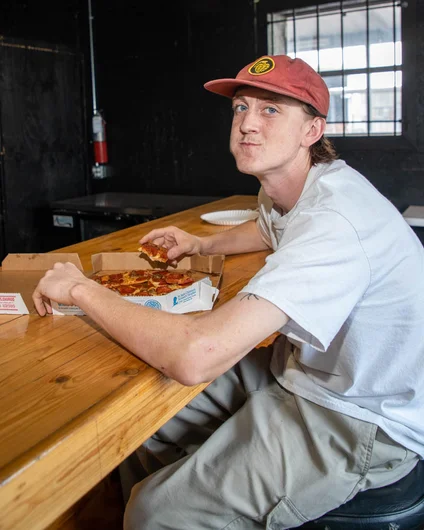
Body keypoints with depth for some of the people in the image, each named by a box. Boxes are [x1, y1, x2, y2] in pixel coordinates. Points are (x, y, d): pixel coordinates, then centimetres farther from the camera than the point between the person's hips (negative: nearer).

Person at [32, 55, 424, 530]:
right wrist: (200, 244, 9)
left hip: (364, 423, -8)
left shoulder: (334, 220, -31)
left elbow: (195, 357, -39)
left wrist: (83, 288, -23)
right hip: (304, 371, 9)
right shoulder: (281, 187, 0)